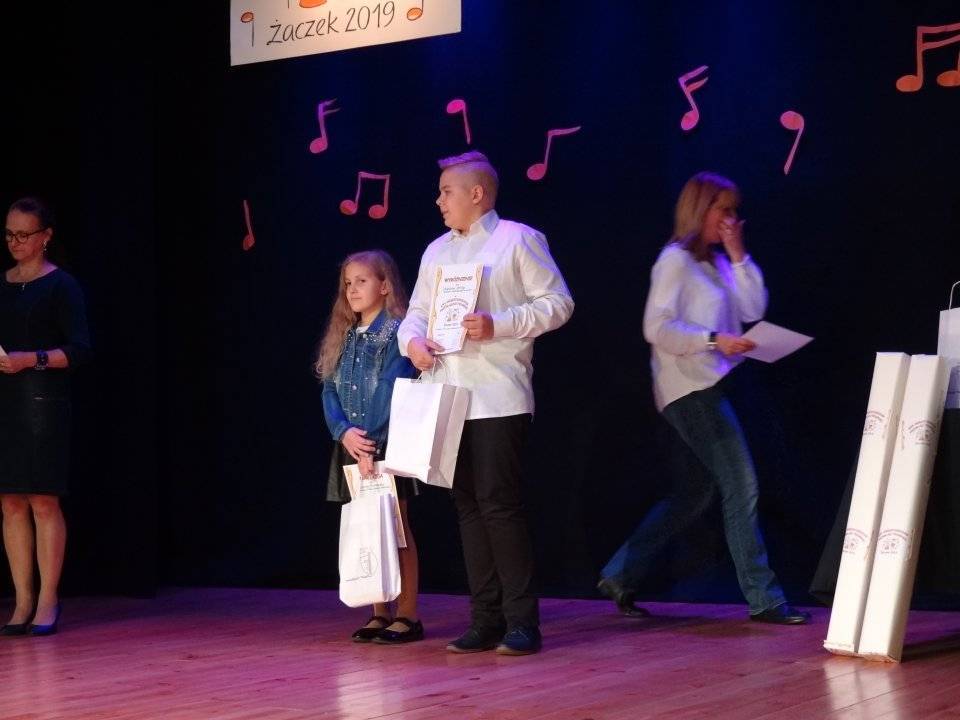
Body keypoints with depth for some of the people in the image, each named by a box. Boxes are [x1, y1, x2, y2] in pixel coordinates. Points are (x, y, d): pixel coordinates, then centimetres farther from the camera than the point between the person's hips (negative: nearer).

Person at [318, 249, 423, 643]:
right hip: (351, 448, 6)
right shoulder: (343, 337, 14)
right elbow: (329, 390, 7)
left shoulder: (396, 332, -6)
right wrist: (344, 432, -11)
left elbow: (392, 391, -15)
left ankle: (407, 615, 2)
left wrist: (371, 443, -21)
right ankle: (380, 614, 14)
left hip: (387, 446, -6)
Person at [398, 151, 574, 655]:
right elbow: (417, 311, 21)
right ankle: (486, 620, 11)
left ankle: (521, 622, -6)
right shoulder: (437, 251, 20)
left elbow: (557, 302, -6)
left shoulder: (518, 239, -1)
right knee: (469, 508, 6)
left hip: (499, 398, -7)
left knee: (498, 503, -12)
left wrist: (498, 325, -17)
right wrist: (412, 340, -2)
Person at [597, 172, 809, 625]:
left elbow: (754, 309, 7)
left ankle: (620, 576, 20)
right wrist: (714, 340, -24)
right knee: (741, 487, -10)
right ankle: (763, 598, -6)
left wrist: (738, 255, 1)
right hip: (689, 389, -9)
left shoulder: (717, 262, 16)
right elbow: (657, 328, -16)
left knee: (695, 493, 14)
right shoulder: (676, 260, -8)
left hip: (709, 388, 9)